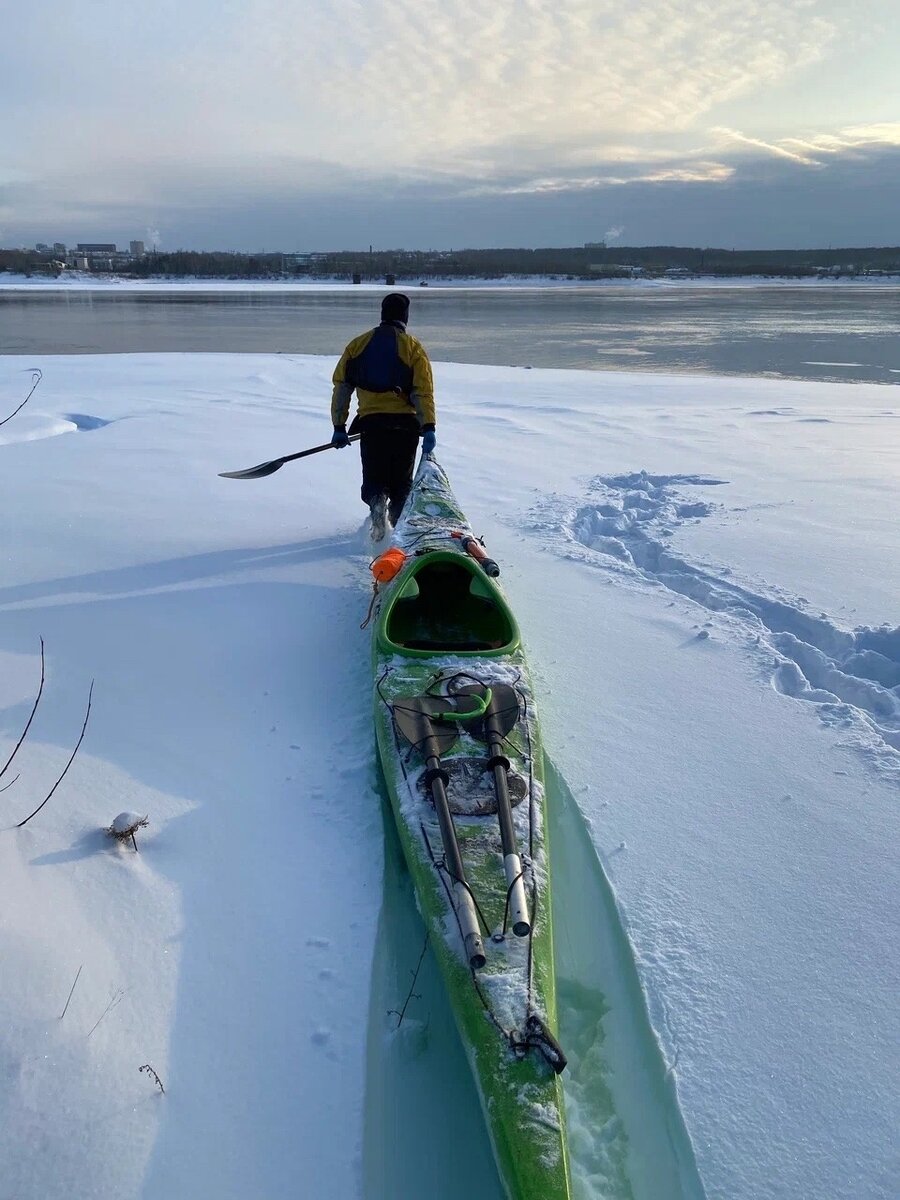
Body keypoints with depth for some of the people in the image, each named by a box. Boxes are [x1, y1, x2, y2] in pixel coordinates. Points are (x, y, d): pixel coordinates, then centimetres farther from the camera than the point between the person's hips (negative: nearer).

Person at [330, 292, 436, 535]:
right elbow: (423, 391, -9)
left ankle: (377, 501, -22)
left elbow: (341, 386, 8)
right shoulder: (413, 347, 1)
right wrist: (428, 428, -11)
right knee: (401, 481, 14)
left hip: (370, 422, 1)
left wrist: (339, 427, 11)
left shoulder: (358, 344, 9)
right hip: (405, 423, -1)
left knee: (373, 478, 9)